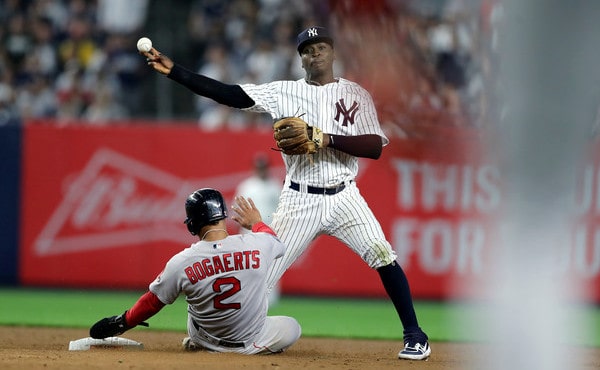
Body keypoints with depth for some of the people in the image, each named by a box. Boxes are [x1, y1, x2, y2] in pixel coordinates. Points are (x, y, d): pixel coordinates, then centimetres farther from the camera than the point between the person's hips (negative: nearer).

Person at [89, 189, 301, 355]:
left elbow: (152, 302, -4)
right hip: (252, 343, -1)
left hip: (206, 342, 1)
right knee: (292, 327, 25)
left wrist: (122, 323, 13)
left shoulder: (181, 263, -18)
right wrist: (257, 223, 31)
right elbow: (277, 243, 11)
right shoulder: (257, 245, -16)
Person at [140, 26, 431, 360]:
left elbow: (376, 147, -7)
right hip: (299, 202, 0)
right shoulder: (285, 93, 4)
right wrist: (173, 70, -13)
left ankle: (414, 335, -4)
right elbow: (228, 94, -5)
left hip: (344, 197, 0)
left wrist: (329, 138, -21)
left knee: (383, 256, -15)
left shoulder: (357, 94, 3)